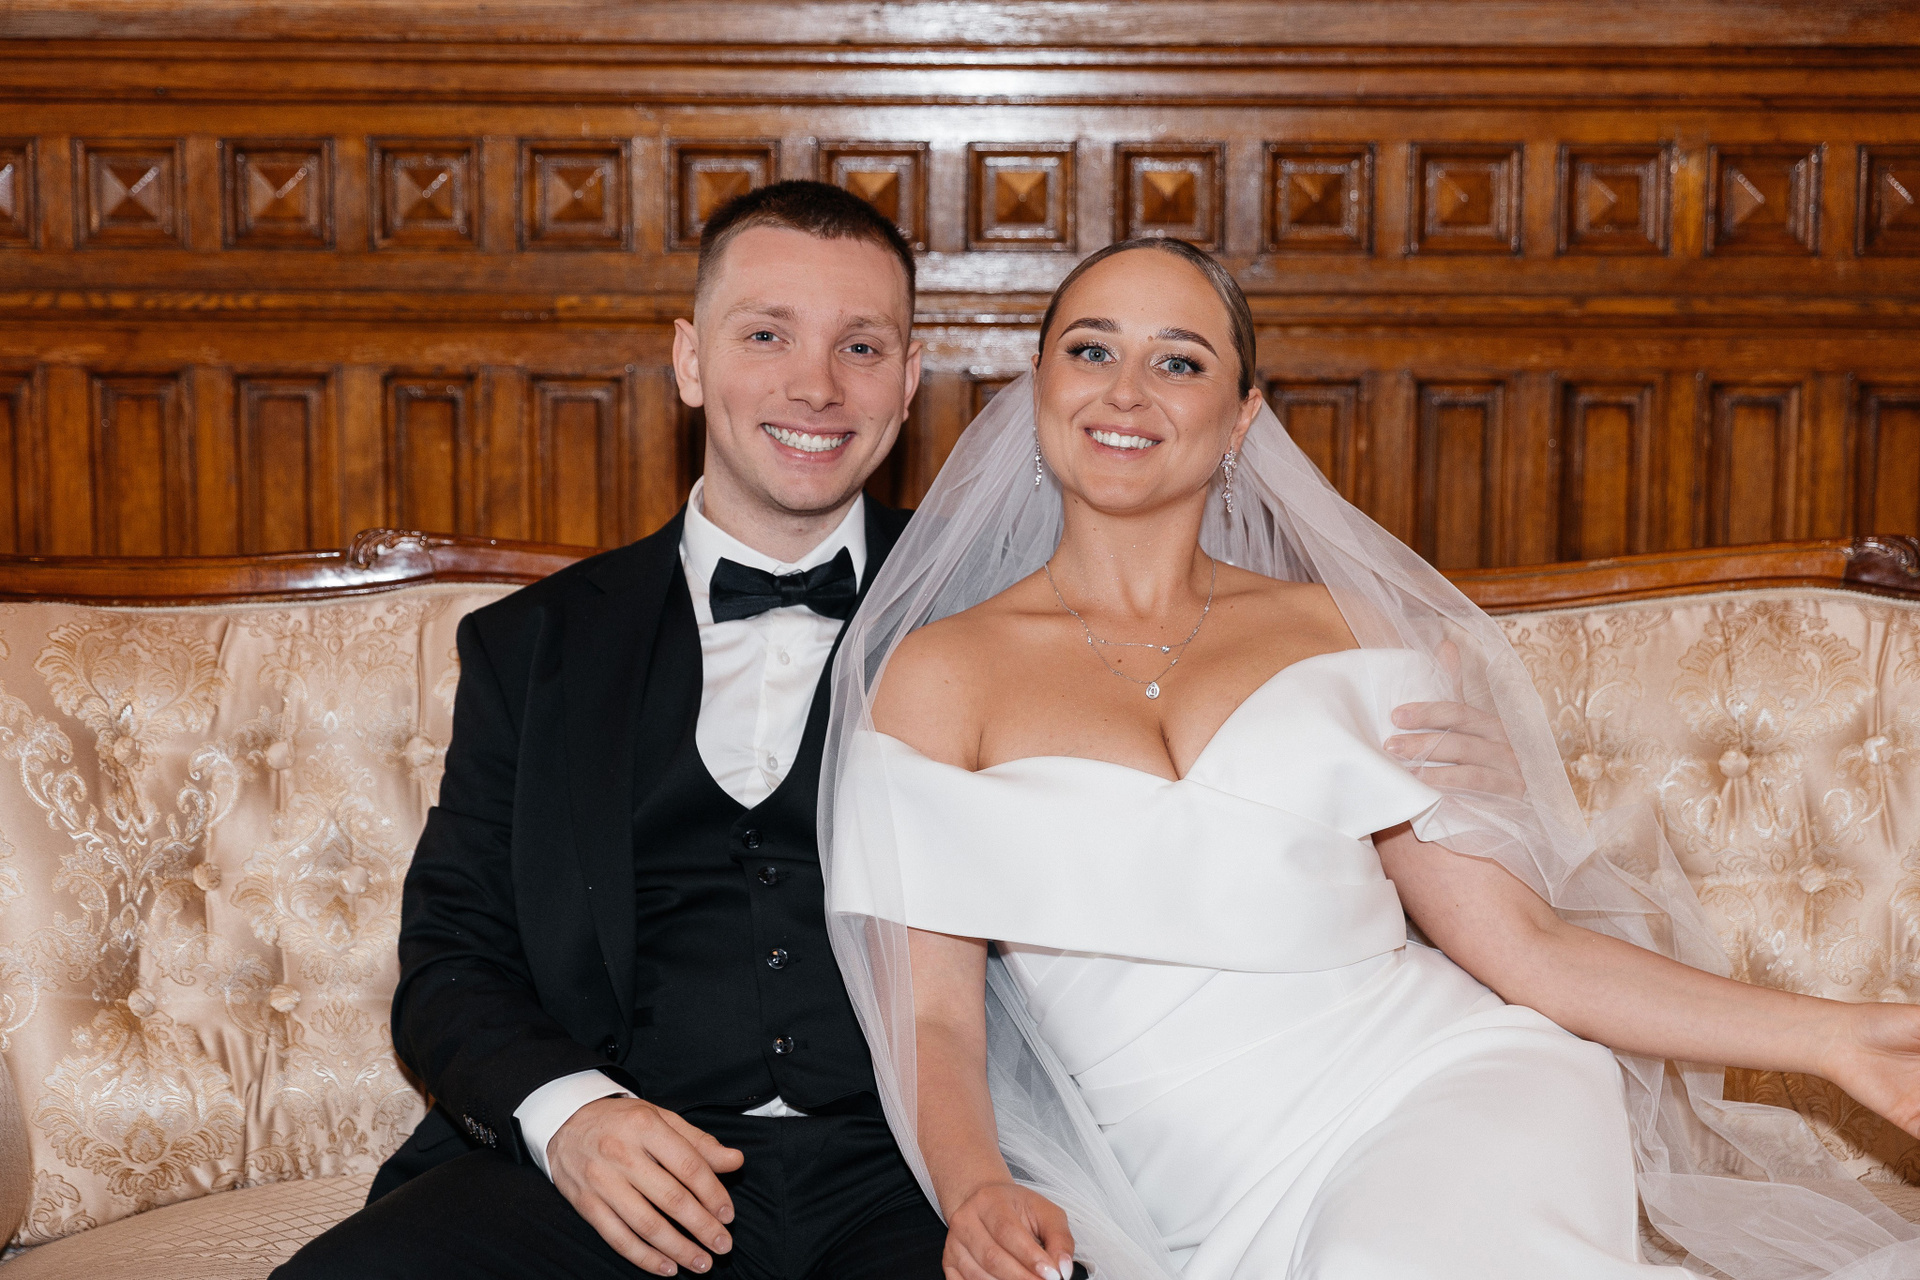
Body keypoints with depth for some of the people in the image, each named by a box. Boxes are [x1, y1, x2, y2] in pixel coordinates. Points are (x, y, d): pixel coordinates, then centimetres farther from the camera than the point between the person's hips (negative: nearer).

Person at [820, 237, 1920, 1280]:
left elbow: (1519, 942, 11)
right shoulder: (940, 673, 9)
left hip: (1462, 1082, 2)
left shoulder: (1336, 633, 14)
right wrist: (977, 1192, -17)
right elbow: (933, 1015, 5)